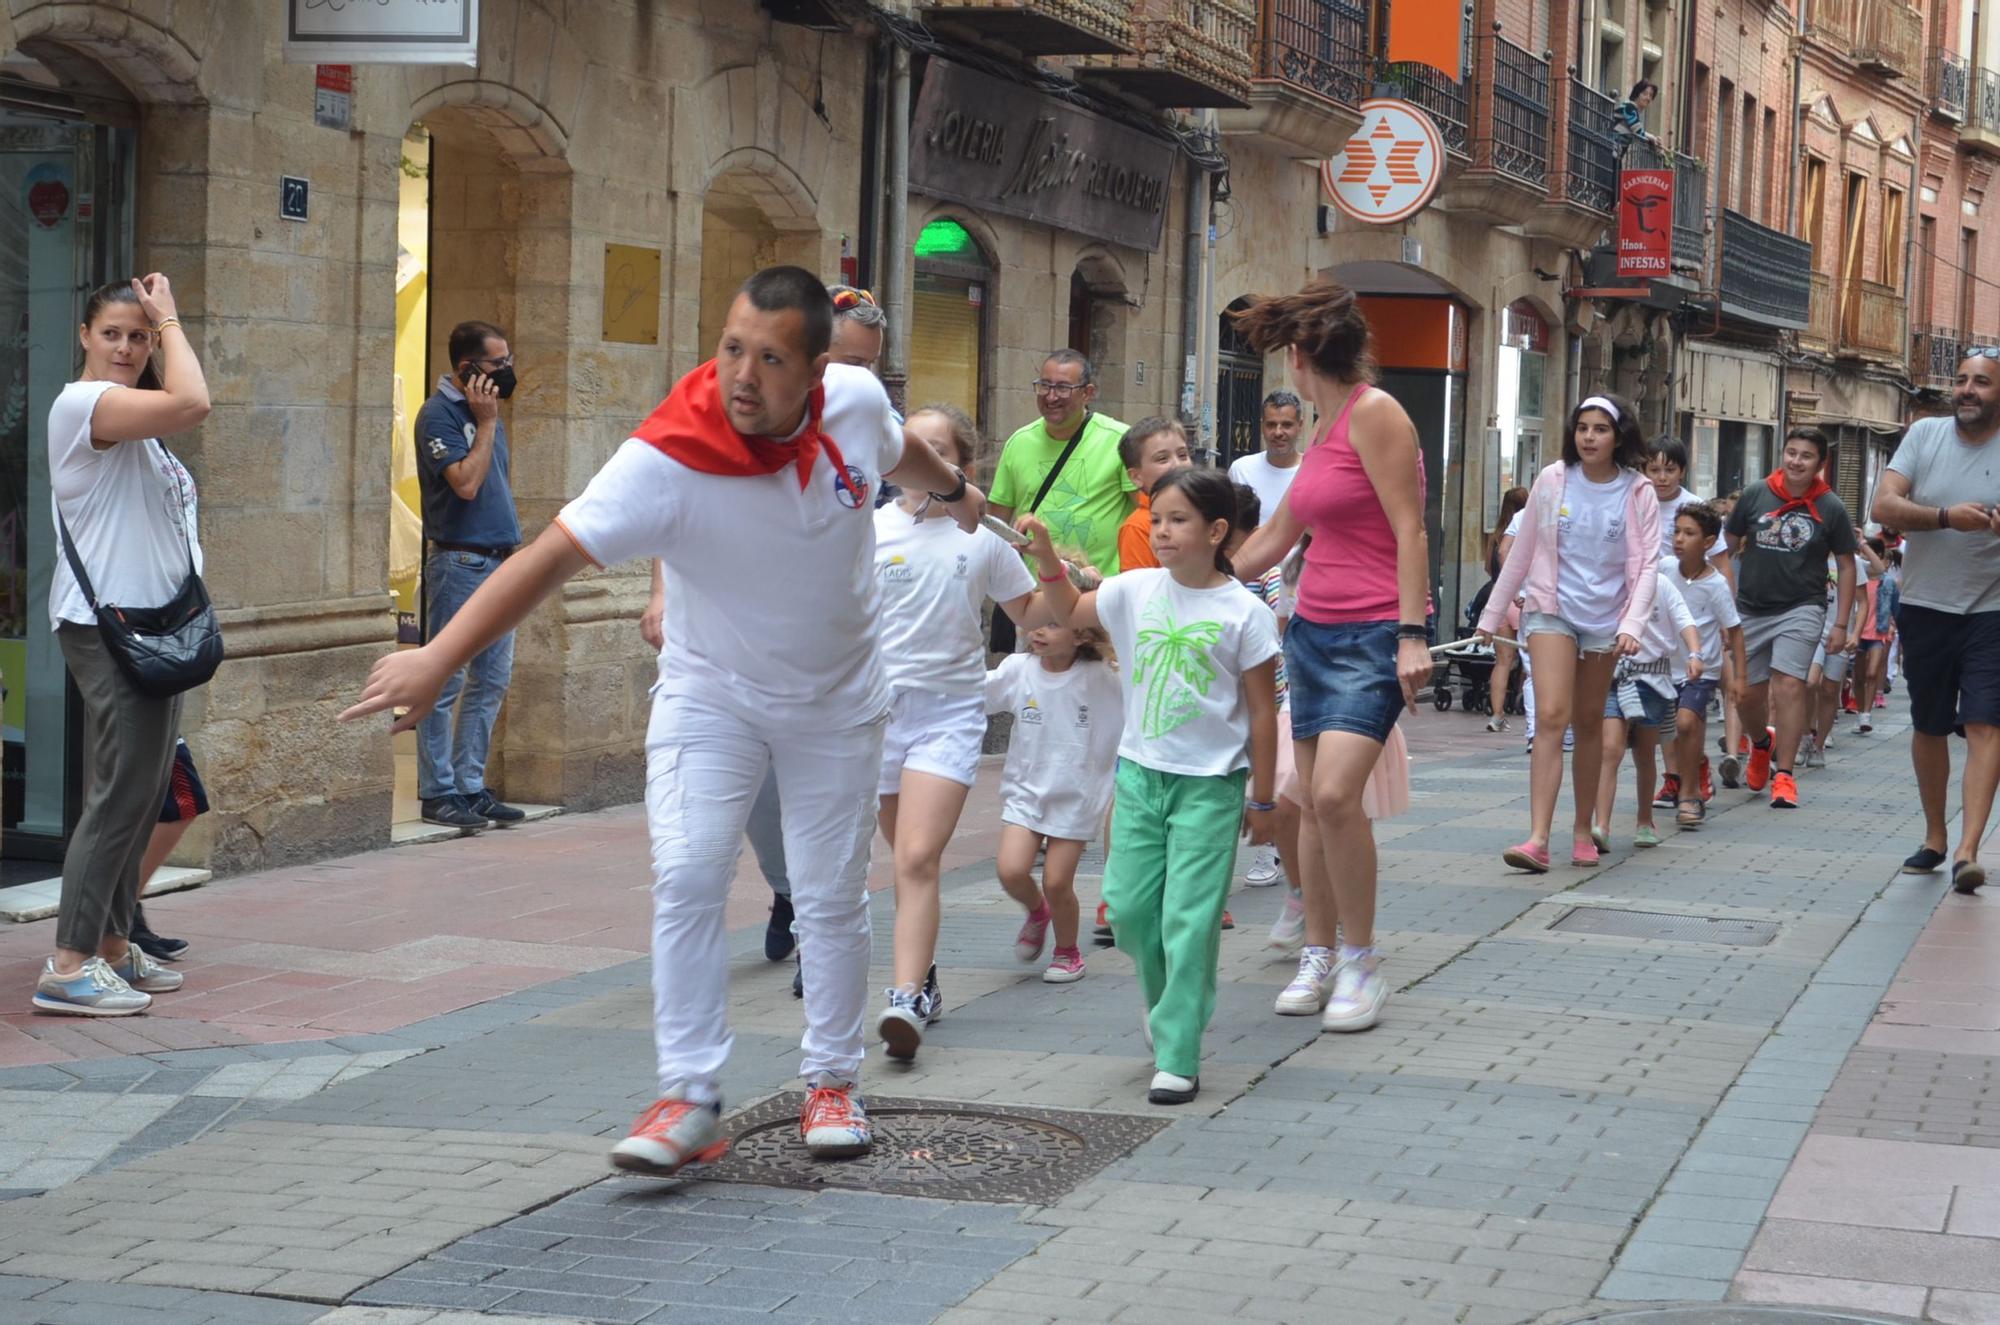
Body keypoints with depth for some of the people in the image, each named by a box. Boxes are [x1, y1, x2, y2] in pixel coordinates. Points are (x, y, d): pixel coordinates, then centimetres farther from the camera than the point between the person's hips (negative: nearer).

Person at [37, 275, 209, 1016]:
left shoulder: (129, 417, 19)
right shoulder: (82, 403, -15)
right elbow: (191, 403, -26)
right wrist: (170, 319, -16)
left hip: (151, 624, 11)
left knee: (143, 795, 13)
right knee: (119, 795, -14)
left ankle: (112, 947, 20)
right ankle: (69, 967, -14)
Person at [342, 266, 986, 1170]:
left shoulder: (857, 400, -18)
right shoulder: (666, 462, -31)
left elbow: (898, 451, 8)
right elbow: (551, 554, -38)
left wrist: (954, 491, 30)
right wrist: (438, 657, -49)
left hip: (837, 702, 3)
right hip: (710, 691, -2)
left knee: (832, 895, 7)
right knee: (686, 877, -16)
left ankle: (832, 1080, 25)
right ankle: (689, 1099, -7)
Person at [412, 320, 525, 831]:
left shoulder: (487, 410, 16)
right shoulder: (438, 415, -11)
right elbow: (466, 482, -20)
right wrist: (486, 422, -15)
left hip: (500, 559, 9)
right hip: (460, 560, -9)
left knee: (492, 681, 11)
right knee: (447, 682, -4)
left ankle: (470, 786, 17)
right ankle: (438, 792, 0)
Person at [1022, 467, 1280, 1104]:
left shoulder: (1244, 613, -9)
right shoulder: (1136, 591, 2)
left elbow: (1262, 711, -4)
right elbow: (1070, 612, 18)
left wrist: (1262, 799, -2)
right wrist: (1047, 556, 0)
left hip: (1209, 785, -4)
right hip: (1140, 771, 4)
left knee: (1188, 920, -5)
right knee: (1128, 907, 7)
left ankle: (1177, 1056, 0)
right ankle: (1167, 1001, 35)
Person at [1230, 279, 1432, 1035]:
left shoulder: (1374, 413, -9)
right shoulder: (1326, 432, 16)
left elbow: (1409, 530, -14)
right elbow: (1270, 542, 24)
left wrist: (1413, 634, -20)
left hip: (1373, 635, -9)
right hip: (1313, 629, 9)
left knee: (1336, 793, -19)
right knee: (1310, 800, 7)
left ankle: (1362, 964, -9)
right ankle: (1319, 953, 16)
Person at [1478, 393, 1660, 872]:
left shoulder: (1637, 493, -1)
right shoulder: (1552, 481, 0)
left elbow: (1648, 563, -3)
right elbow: (1522, 552, 8)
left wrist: (1632, 625, -15)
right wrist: (1493, 613, 12)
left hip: (1604, 617, 1)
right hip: (1551, 609, -1)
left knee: (1589, 723, 10)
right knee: (1551, 715, -16)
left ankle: (1583, 832, 23)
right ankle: (1538, 839, -23)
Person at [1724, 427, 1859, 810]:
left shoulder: (1830, 509, -3)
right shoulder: (1755, 496, -1)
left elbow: (1846, 567, 4)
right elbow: (1727, 546, 10)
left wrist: (1840, 624, 0)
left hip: (1801, 609, -2)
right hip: (1751, 609, 3)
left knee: (1789, 685, -16)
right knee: (1746, 694, 7)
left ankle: (1783, 774, -10)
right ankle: (1762, 743, 40)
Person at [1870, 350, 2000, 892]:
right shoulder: (1925, 435, 2)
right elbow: (1883, 506, -7)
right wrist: (1947, 516, -22)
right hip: (1926, 608, 3)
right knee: (1928, 727, 13)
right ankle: (1934, 838, 28)